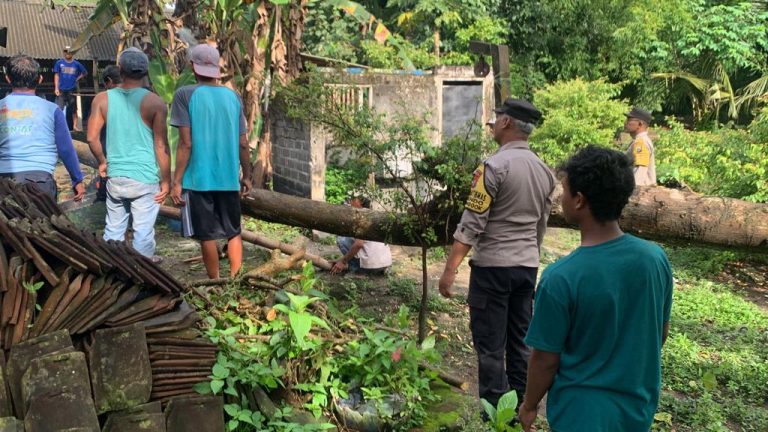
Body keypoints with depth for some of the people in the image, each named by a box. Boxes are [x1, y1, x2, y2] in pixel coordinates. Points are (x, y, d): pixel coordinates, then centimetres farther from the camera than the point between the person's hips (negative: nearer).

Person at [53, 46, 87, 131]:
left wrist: (77, 78, 2)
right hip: (61, 90, -1)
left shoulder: (76, 64, 3)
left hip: (72, 90, 1)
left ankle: (72, 126, 19)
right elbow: (56, 75, 3)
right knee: (59, 108, -8)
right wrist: (56, 88, -4)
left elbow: (85, 72, 16)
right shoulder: (59, 63, 1)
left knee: (72, 110, 9)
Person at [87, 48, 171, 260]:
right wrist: (166, 180, 0)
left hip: (115, 177, 3)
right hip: (145, 179, -3)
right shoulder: (154, 103, -7)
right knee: (143, 230, 4)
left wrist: (102, 162, 15)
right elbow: (161, 145, -7)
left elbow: (92, 138, -2)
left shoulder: (102, 99, 1)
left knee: (114, 229, 16)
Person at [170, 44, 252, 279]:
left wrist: (176, 182, -6)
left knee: (207, 236, 7)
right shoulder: (233, 96, 4)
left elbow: (186, 144, -12)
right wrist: (246, 176, 17)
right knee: (234, 232, 14)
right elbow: (243, 143, 6)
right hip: (229, 179, 3)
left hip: (198, 179, -3)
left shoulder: (185, 95, -7)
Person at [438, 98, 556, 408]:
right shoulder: (544, 170, 8)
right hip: (528, 267, 7)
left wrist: (450, 269, -13)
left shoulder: (495, 166, -14)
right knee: (519, 343, 14)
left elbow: (471, 224, -16)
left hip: (493, 266, -7)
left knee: (490, 347, 0)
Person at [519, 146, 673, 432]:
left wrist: (529, 406, 2)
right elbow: (661, 333, 3)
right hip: (639, 408, 5)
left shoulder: (560, 278, -26)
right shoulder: (656, 258, -12)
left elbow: (546, 358, -15)